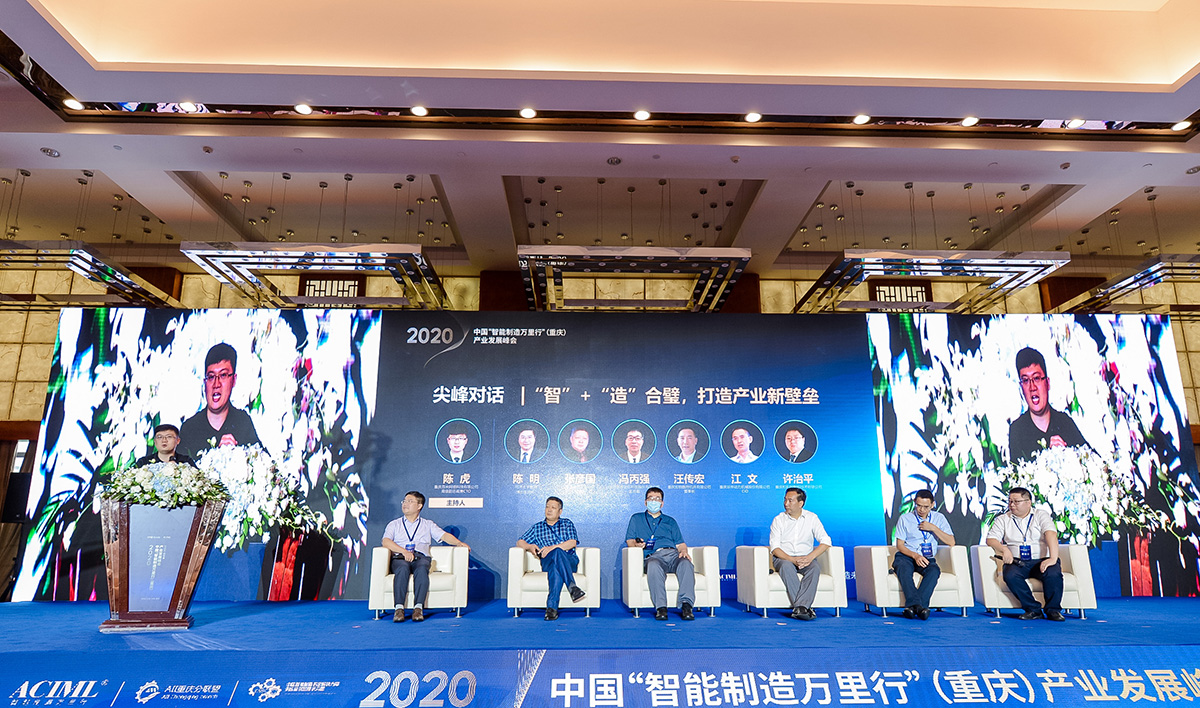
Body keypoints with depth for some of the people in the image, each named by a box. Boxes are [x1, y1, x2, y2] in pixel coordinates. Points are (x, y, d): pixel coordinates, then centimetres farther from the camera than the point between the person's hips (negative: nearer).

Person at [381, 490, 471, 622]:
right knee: (403, 568, -36)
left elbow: (444, 535, 12)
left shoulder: (428, 525, 25)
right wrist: (404, 551, -12)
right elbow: (386, 542, 5)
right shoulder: (394, 524, 23)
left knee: (421, 568, -35)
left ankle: (418, 608, -42)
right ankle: (399, 608, -42)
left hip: (421, 557, 0)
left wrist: (459, 543, -9)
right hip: (400, 557, 0)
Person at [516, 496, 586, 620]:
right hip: (547, 562, 0)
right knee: (557, 553, -38)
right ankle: (572, 587, -53)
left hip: (569, 560, 0)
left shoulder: (567, 524, 21)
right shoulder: (537, 528, 27)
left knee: (557, 559, -39)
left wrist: (553, 547, -12)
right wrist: (530, 546, -5)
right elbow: (520, 542, 19)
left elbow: (573, 542, 3)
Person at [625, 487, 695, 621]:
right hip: (652, 556, -2)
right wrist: (636, 544, -6)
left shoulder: (670, 521, 33)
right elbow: (629, 540, 18)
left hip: (673, 554, 2)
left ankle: (686, 604, -43)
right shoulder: (636, 519, 29)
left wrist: (684, 551, -1)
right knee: (654, 565, -40)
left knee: (686, 563, -34)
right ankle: (660, 607, -42)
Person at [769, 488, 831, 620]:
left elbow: (826, 541, -3)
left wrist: (810, 557, -18)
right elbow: (775, 548, -6)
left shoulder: (811, 518, 5)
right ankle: (805, 607, -39)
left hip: (805, 558, 1)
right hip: (783, 558, -1)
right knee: (786, 566, -35)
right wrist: (792, 559, -22)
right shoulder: (779, 520, 1)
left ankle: (799, 607, -40)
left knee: (815, 568, -32)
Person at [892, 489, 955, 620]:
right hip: (906, 556, -1)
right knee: (904, 568, -36)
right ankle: (918, 605, -49)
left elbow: (951, 542, 4)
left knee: (934, 570, -34)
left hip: (927, 559, 1)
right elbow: (899, 545, 2)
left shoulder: (938, 518, 12)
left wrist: (933, 528, -7)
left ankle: (912, 606, -43)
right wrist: (915, 555, -17)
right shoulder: (905, 519, 6)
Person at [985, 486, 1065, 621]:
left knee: (1053, 574, -33)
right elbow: (991, 539, 5)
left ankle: (1053, 610, -11)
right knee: (1010, 575, -32)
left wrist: (1053, 558, -25)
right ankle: (1033, 609, -16)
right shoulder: (1002, 519, 15)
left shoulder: (1041, 515, 9)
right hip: (1017, 562, 1)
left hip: (1041, 560, -1)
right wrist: (1004, 549, -17)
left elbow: (1051, 534, -8)